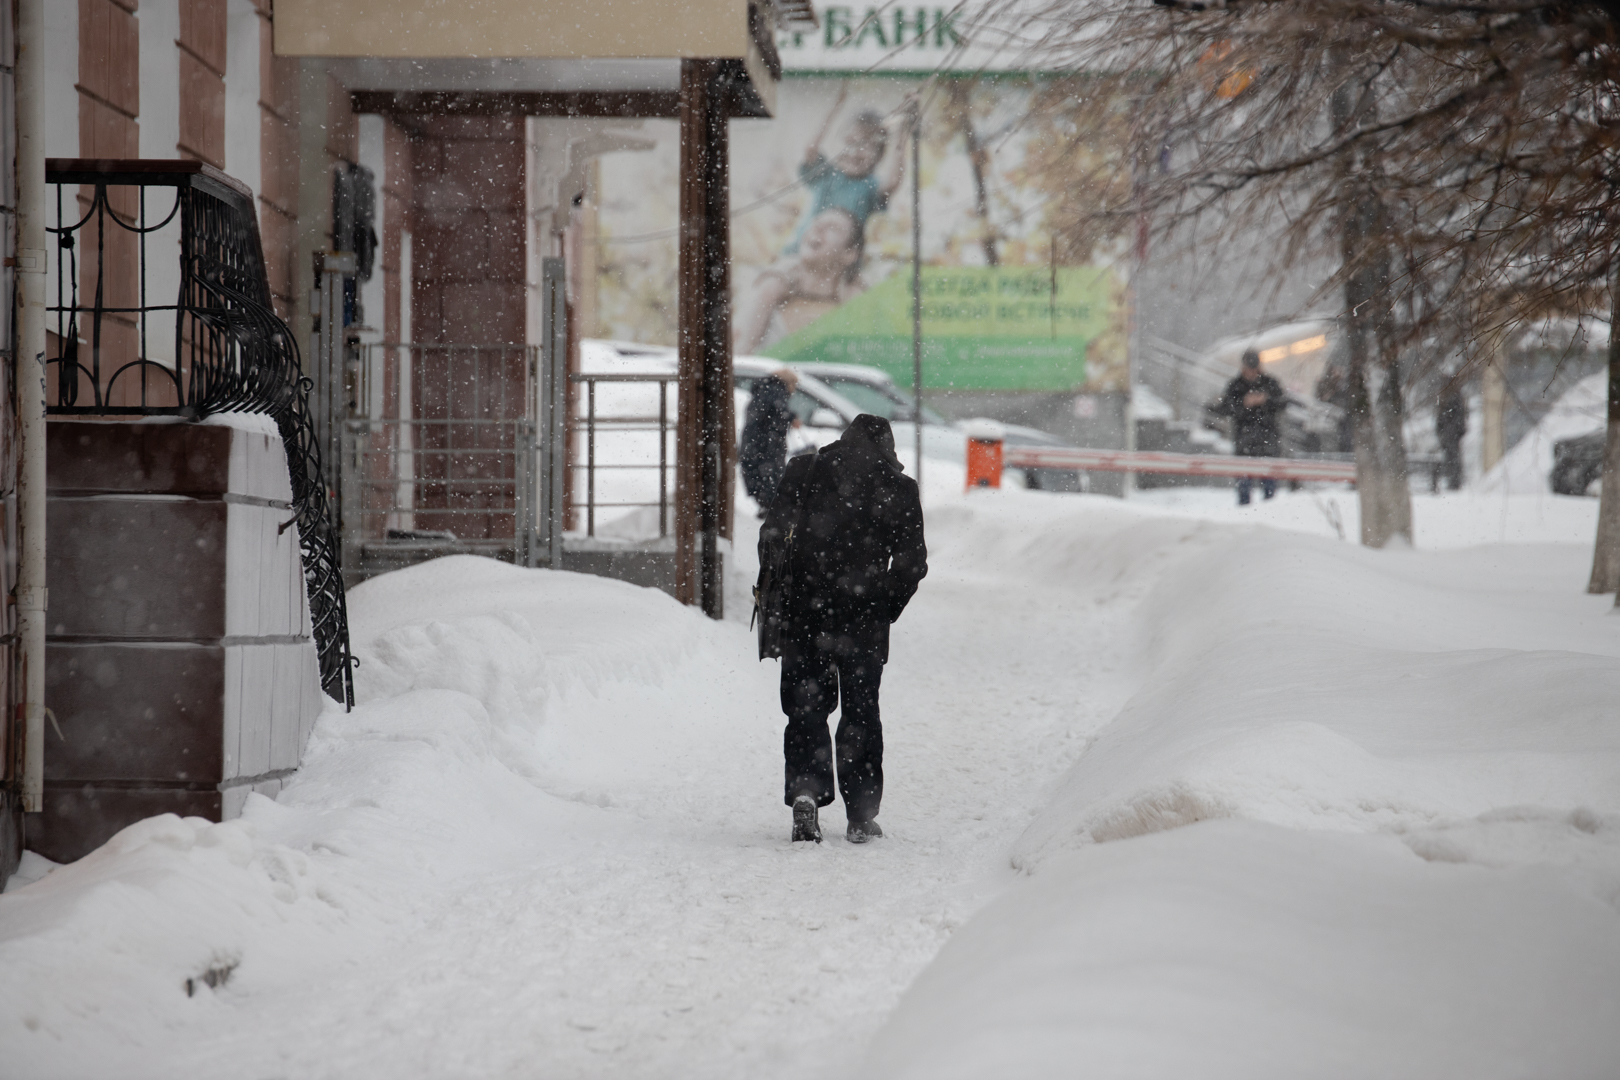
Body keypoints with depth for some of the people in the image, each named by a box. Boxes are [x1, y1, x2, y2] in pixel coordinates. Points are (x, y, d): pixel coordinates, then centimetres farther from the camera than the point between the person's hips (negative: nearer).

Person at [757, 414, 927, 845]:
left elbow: (772, 535, 0)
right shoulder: (898, 489, 1)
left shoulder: (804, 472, 3)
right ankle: (861, 816, 9)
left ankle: (805, 792, -11)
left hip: (804, 613, 0)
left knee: (806, 707, 10)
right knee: (861, 712, 10)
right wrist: (886, 609, 8)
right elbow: (912, 562, -2)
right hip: (864, 619, 0)